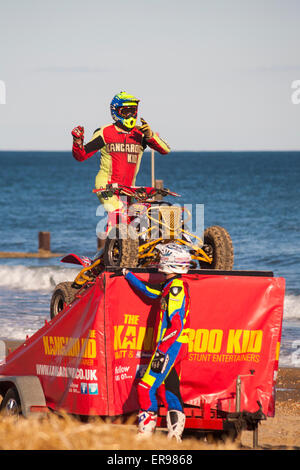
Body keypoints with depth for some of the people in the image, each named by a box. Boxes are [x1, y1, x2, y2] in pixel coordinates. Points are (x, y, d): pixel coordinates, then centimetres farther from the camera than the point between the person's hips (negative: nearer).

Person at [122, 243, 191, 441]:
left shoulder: (176, 287, -16)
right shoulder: (171, 285, 13)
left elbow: (177, 325, -22)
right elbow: (149, 290, 33)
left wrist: (161, 351, -24)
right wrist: (128, 275, 42)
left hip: (171, 345, -10)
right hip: (173, 346, 10)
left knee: (147, 387, -9)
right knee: (168, 389, 9)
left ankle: (146, 432, -7)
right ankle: (175, 434, 5)